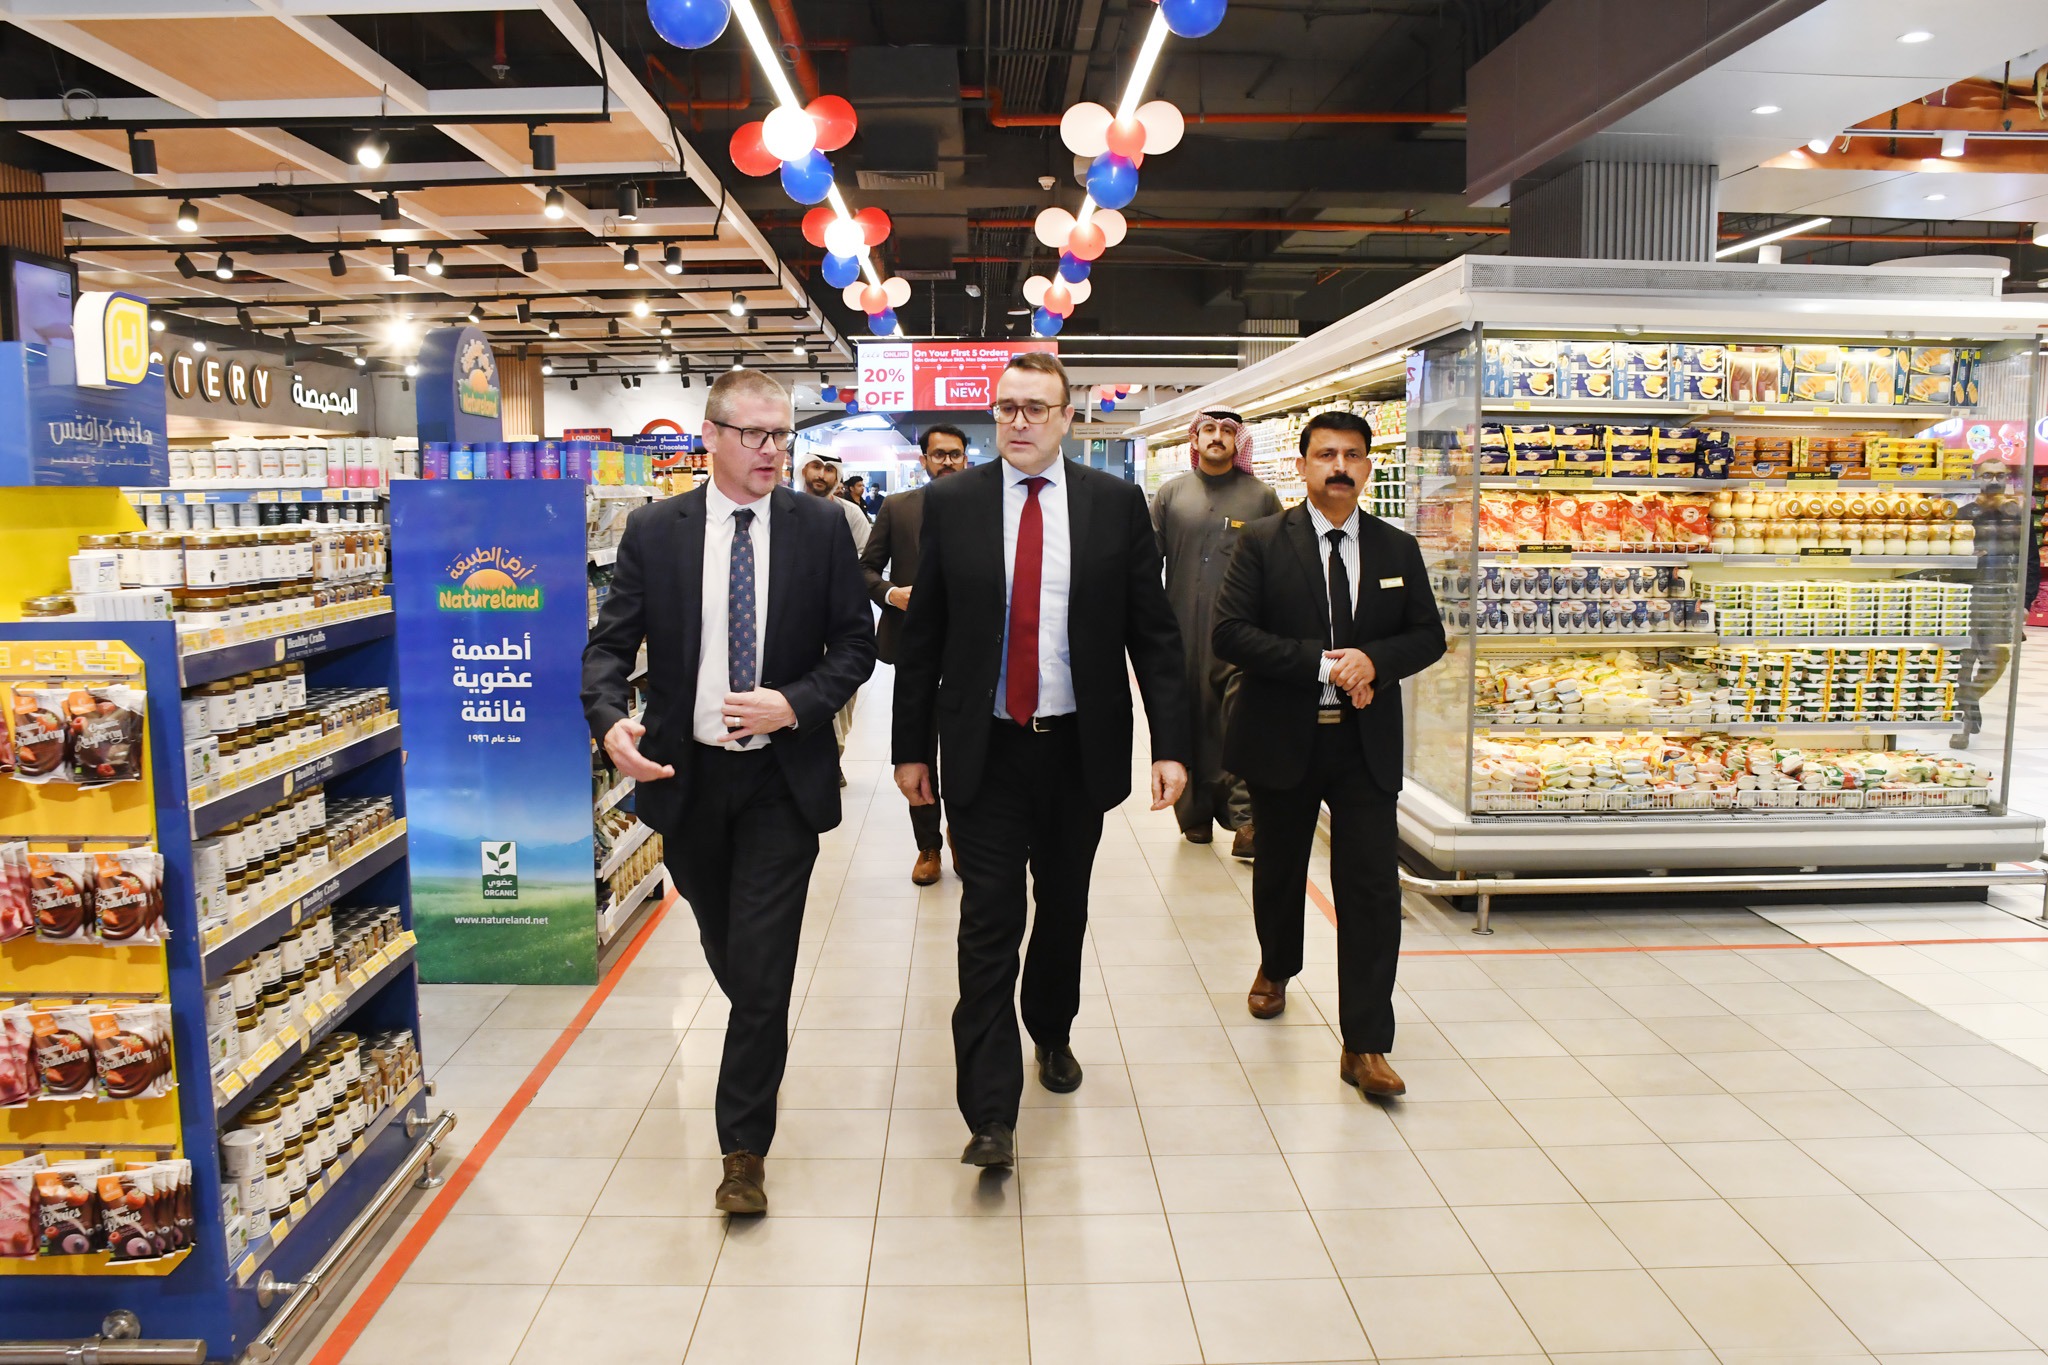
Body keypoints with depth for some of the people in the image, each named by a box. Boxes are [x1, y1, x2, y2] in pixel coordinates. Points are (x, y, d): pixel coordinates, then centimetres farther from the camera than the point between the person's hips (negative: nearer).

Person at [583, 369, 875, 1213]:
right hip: (685, 773, 2)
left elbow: (855, 644, 0)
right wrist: (610, 721, -22)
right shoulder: (654, 532, -1)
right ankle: (759, 1040, 53)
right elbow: (611, 644, -2)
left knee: (763, 966, -3)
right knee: (726, 947, 21)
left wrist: (796, 703, -17)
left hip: (782, 775, -2)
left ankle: (743, 1150, 11)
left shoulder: (821, 528, -3)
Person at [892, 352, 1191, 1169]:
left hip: (1079, 749, 2)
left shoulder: (1115, 504, 0)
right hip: (984, 750, -1)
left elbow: (1153, 632, 0)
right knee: (989, 922, -3)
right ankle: (991, 1114, 3)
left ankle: (1051, 1032, 44)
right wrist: (911, 746, 1)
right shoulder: (950, 503, 0)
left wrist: (1170, 744, -7)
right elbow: (921, 635, 3)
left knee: (1064, 910, 17)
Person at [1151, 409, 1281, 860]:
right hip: (1183, 631, 2)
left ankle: (1244, 817, -11)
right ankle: (1196, 810, 19)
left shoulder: (1261, 496, 7)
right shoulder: (1171, 494, 11)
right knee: (1189, 719, 8)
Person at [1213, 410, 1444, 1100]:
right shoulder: (1263, 542, -4)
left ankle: (1364, 1045, 4)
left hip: (1365, 742, 1)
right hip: (1281, 738, -1)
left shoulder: (1398, 548, 6)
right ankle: (1276, 969, 48)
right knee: (1279, 870, 18)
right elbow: (1231, 632, -12)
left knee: (1371, 888, -4)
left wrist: (1373, 660, -15)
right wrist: (1323, 664, -20)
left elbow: (1428, 636, 6)